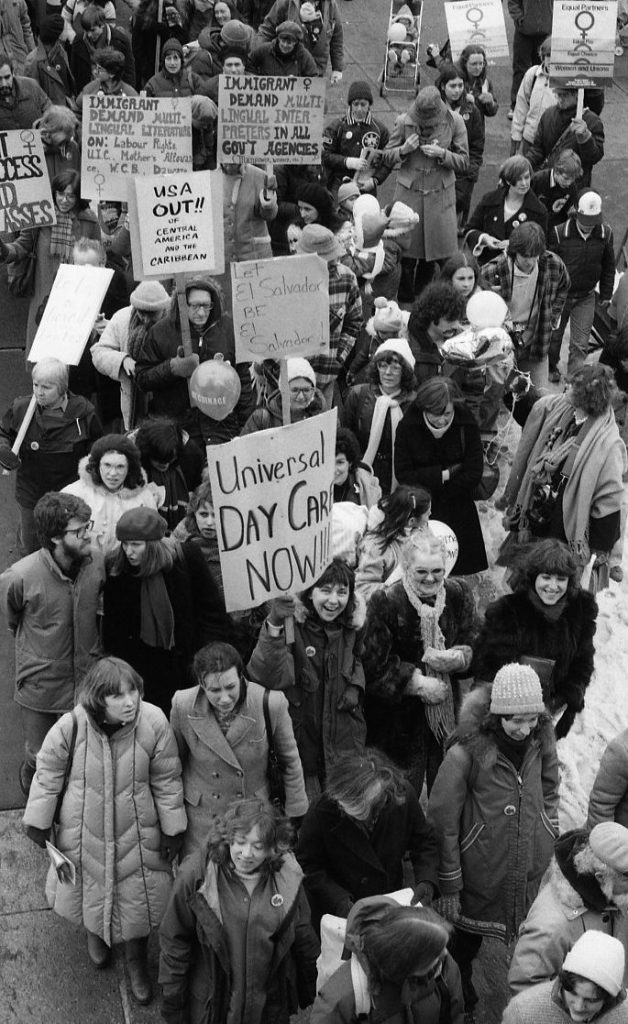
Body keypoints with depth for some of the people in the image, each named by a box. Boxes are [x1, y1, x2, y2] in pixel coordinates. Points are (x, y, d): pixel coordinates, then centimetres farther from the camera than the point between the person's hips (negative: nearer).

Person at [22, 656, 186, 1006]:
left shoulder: (154, 723, -25)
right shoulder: (72, 725, -27)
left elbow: (167, 780, -10)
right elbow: (49, 771, -8)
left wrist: (172, 828, -2)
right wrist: (39, 820, 0)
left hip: (136, 830, 0)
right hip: (85, 829, 0)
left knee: (137, 897, 14)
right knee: (91, 888, 22)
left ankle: (136, 960, 43)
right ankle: (95, 933, 57)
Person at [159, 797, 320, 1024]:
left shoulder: (287, 878, -10)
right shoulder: (195, 875, -18)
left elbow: (304, 939, 4)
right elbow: (174, 942, -8)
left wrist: (311, 993, 13)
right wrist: (172, 1002, -3)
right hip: (210, 1005, -2)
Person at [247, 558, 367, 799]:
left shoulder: (350, 625, -3)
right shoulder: (293, 625, -19)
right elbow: (267, 677, -33)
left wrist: (355, 686, -1)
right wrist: (274, 626, -46)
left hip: (345, 739, 4)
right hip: (302, 741, -4)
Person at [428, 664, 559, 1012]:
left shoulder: (540, 739, -8)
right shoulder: (466, 751, -23)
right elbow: (442, 822, -17)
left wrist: (550, 834, 7)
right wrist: (448, 887, -12)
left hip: (531, 873, 4)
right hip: (481, 876, -4)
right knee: (469, 936, 17)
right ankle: (461, 985, 44)